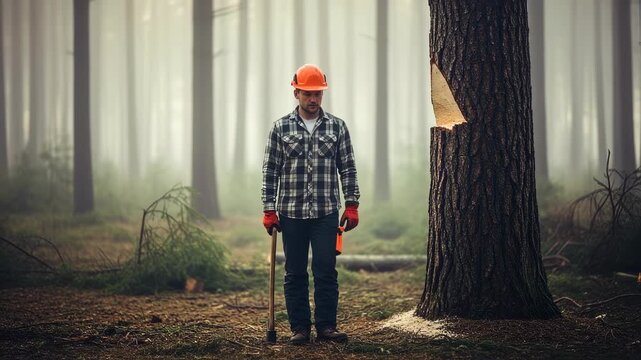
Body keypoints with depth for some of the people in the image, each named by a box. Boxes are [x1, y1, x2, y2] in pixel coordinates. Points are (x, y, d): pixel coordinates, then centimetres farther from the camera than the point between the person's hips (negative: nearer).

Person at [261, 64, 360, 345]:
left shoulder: (337, 127, 6)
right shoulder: (281, 128, 4)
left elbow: (347, 169, 8)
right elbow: (270, 171, 4)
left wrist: (352, 206, 1)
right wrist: (269, 210, -1)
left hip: (326, 213, 0)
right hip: (291, 213, 0)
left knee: (326, 271, -2)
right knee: (295, 274, 5)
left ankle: (326, 326, 7)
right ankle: (299, 328, 12)